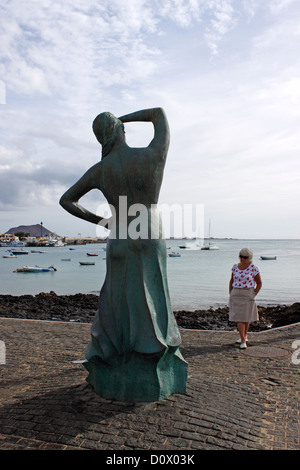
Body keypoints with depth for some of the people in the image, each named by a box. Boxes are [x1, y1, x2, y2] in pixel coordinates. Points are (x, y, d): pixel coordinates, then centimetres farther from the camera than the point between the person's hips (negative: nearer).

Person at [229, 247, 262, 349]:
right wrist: (230, 294, 9)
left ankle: (244, 336, 29)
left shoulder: (254, 268, -7)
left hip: (248, 295, -2)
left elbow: (259, 283, 1)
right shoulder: (235, 267, 4)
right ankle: (243, 341, 3)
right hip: (236, 295, 3)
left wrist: (254, 295, -6)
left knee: (246, 317, 6)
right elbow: (231, 281, 14)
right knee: (239, 317, -2)